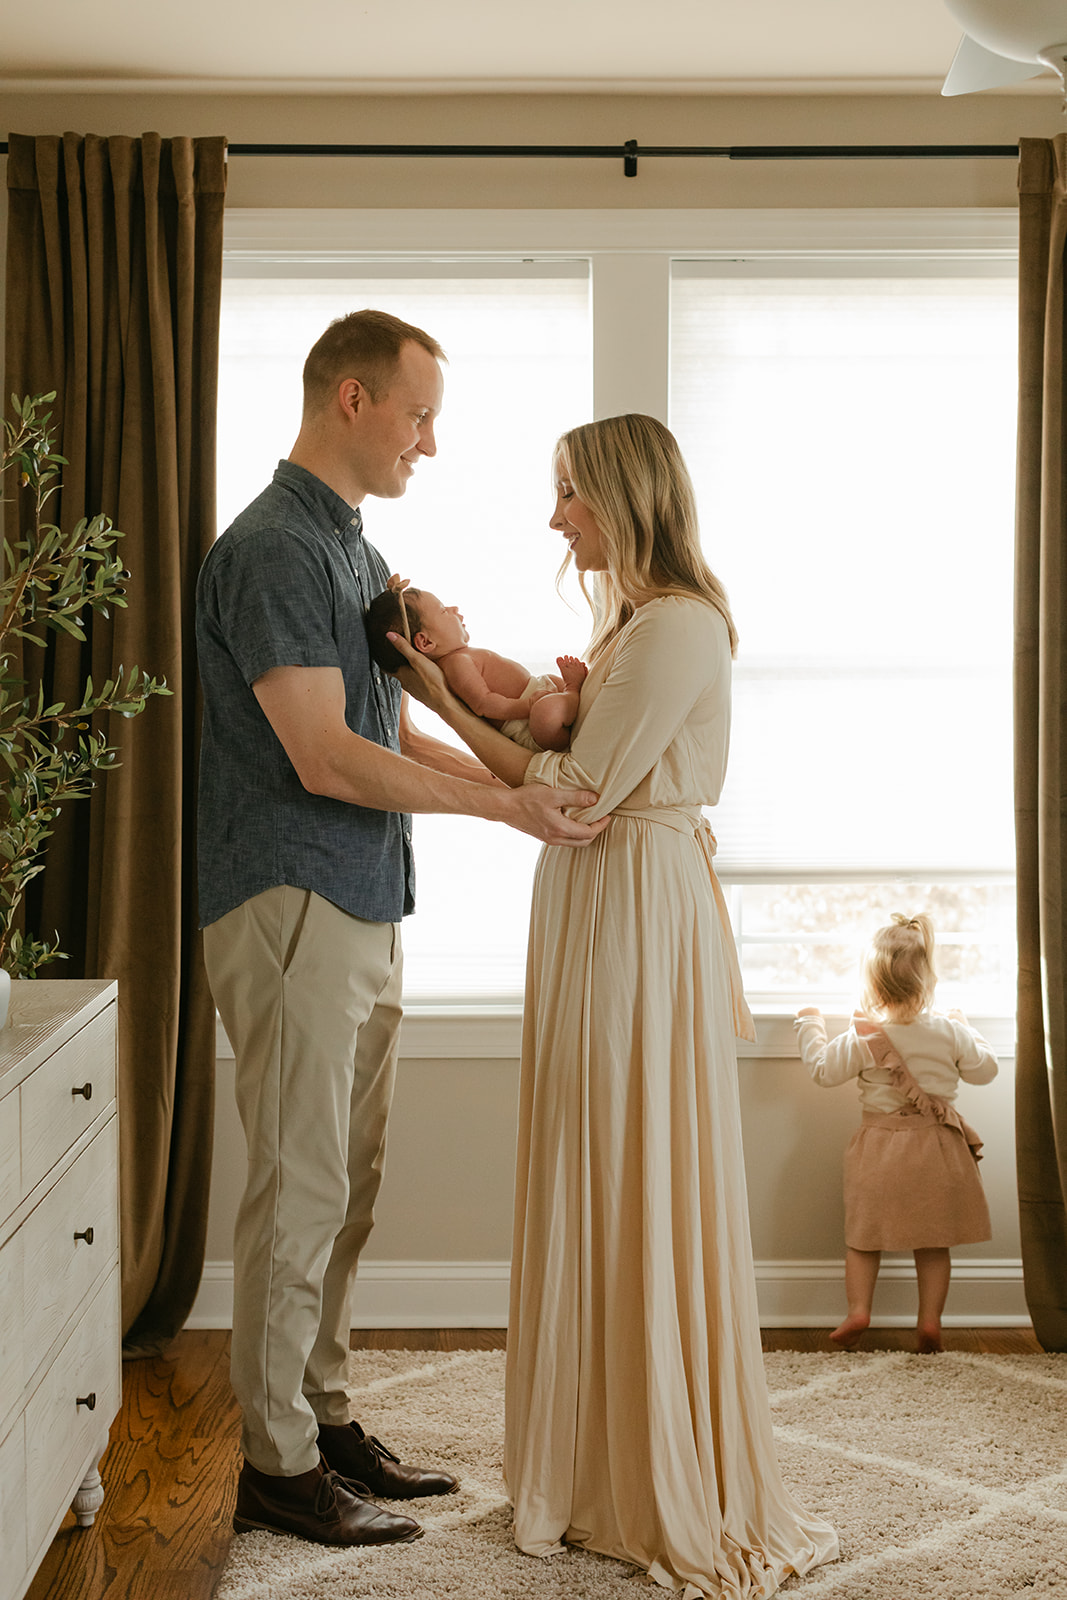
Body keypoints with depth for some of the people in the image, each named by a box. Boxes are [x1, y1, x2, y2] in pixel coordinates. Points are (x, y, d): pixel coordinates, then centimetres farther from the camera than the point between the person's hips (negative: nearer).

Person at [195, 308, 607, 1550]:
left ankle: (323, 1420, 25)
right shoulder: (271, 549, -14)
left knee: (345, 1185, 14)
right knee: (300, 1188, -3)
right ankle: (275, 1464, 7)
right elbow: (326, 759, -20)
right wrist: (504, 804, -16)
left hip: (362, 913, 9)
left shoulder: (356, 554, 17)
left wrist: (531, 777, 11)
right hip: (290, 908, -9)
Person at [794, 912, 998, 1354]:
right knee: (933, 1242, 11)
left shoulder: (862, 1038, -13)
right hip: (936, 1149, 1)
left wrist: (809, 1023, 12)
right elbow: (984, 1069, 4)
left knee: (863, 1235, 12)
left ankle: (858, 1310, 5)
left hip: (880, 1146, -1)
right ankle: (930, 1320, 11)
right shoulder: (950, 1033, -10)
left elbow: (823, 1070, -2)